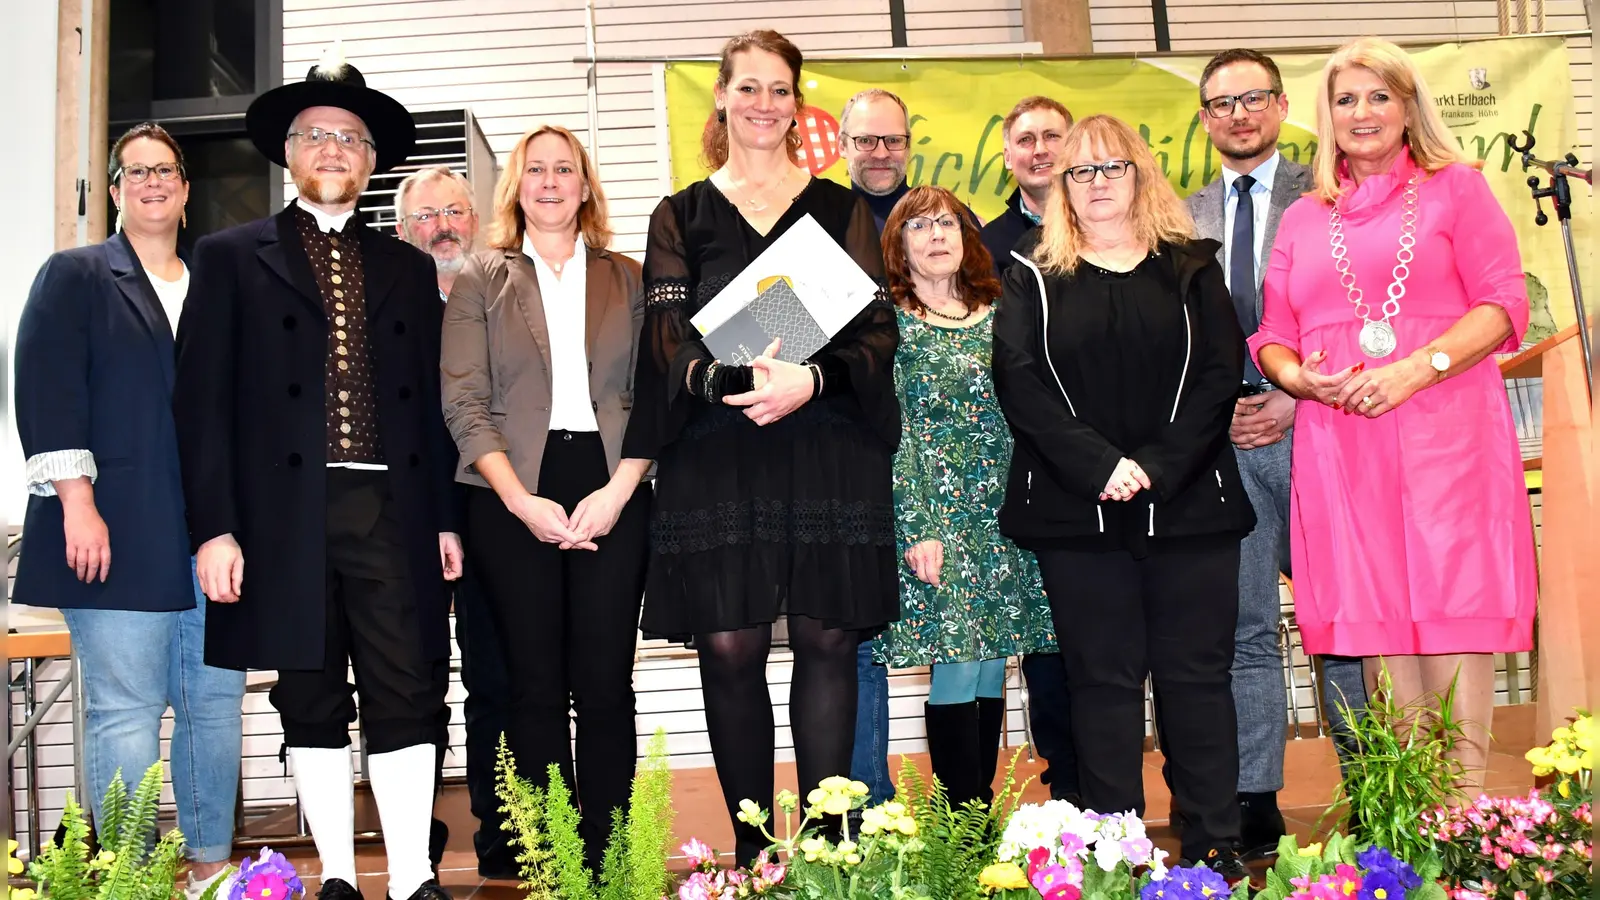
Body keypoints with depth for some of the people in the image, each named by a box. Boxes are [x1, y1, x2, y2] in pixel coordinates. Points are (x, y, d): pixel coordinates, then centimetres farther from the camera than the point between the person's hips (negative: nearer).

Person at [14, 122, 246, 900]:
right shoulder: (75, 276, 6)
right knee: (125, 712, -4)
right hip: (117, 536, -4)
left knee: (217, 702, 6)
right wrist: (76, 503, -14)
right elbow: (47, 391, -4)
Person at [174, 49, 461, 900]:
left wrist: (444, 518, 8)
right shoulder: (230, 257, 9)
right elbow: (202, 401, 2)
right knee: (313, 705, 6)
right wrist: (215, 527, -7)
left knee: (407, 699, -1)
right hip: (286, 514, -1)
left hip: (392, 512, 2)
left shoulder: (408, 268, 17)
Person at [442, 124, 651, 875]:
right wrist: (523, 501, -11)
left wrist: (618, 489, -9)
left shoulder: (628, 280, 13)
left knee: (605, 684, -1)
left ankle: (606, 859, 7)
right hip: (513, 498, 0)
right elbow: (464, 402, 1)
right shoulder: (480, 282, 10)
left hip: (612, 496, 1)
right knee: (536, 685, 2)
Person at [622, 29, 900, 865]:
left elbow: (878, 332, 5)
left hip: (827, 448, 0)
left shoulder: (841, 208, 13)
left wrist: (809, 381, -15)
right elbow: (667, 339, 2)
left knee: (827, 638, -2)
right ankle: (751, 849, 8)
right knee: (729, 650, -3)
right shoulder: (681, 215, 13)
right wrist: (737, 380, -19)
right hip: (715, 452, 0)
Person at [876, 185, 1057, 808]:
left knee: (992, 662, 7)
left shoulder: (998, 316, 13)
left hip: (1004, 515, 5)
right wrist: (918, 526, -12)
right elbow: (891, 432, -5)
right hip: (937, 513, -4)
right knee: (955, 663, -8)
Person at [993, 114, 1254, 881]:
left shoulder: (1190, 268, 10)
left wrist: (1156, 468, -14)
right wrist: (1099, 466, -15)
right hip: (1076, 514, 0)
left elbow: (1220, 373, 0)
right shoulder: (1033, 277, 9)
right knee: (1102, 677, 3)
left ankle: (1216, 845, 11)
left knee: (1195, 672, 3)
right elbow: (1019, 381, -3)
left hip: (1188, 504, 1)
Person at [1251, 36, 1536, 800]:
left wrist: (1415, 367, -15)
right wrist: (1296, 375, -6)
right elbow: (1271, 336, 17)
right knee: (1379, 619, 2)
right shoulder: (1303, 221, 19)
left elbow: (1504, 305, -1)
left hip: (1444, 437, -3)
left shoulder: (1455, 189, 9)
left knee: (1451, 613, -6)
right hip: (1340, 444, 3)